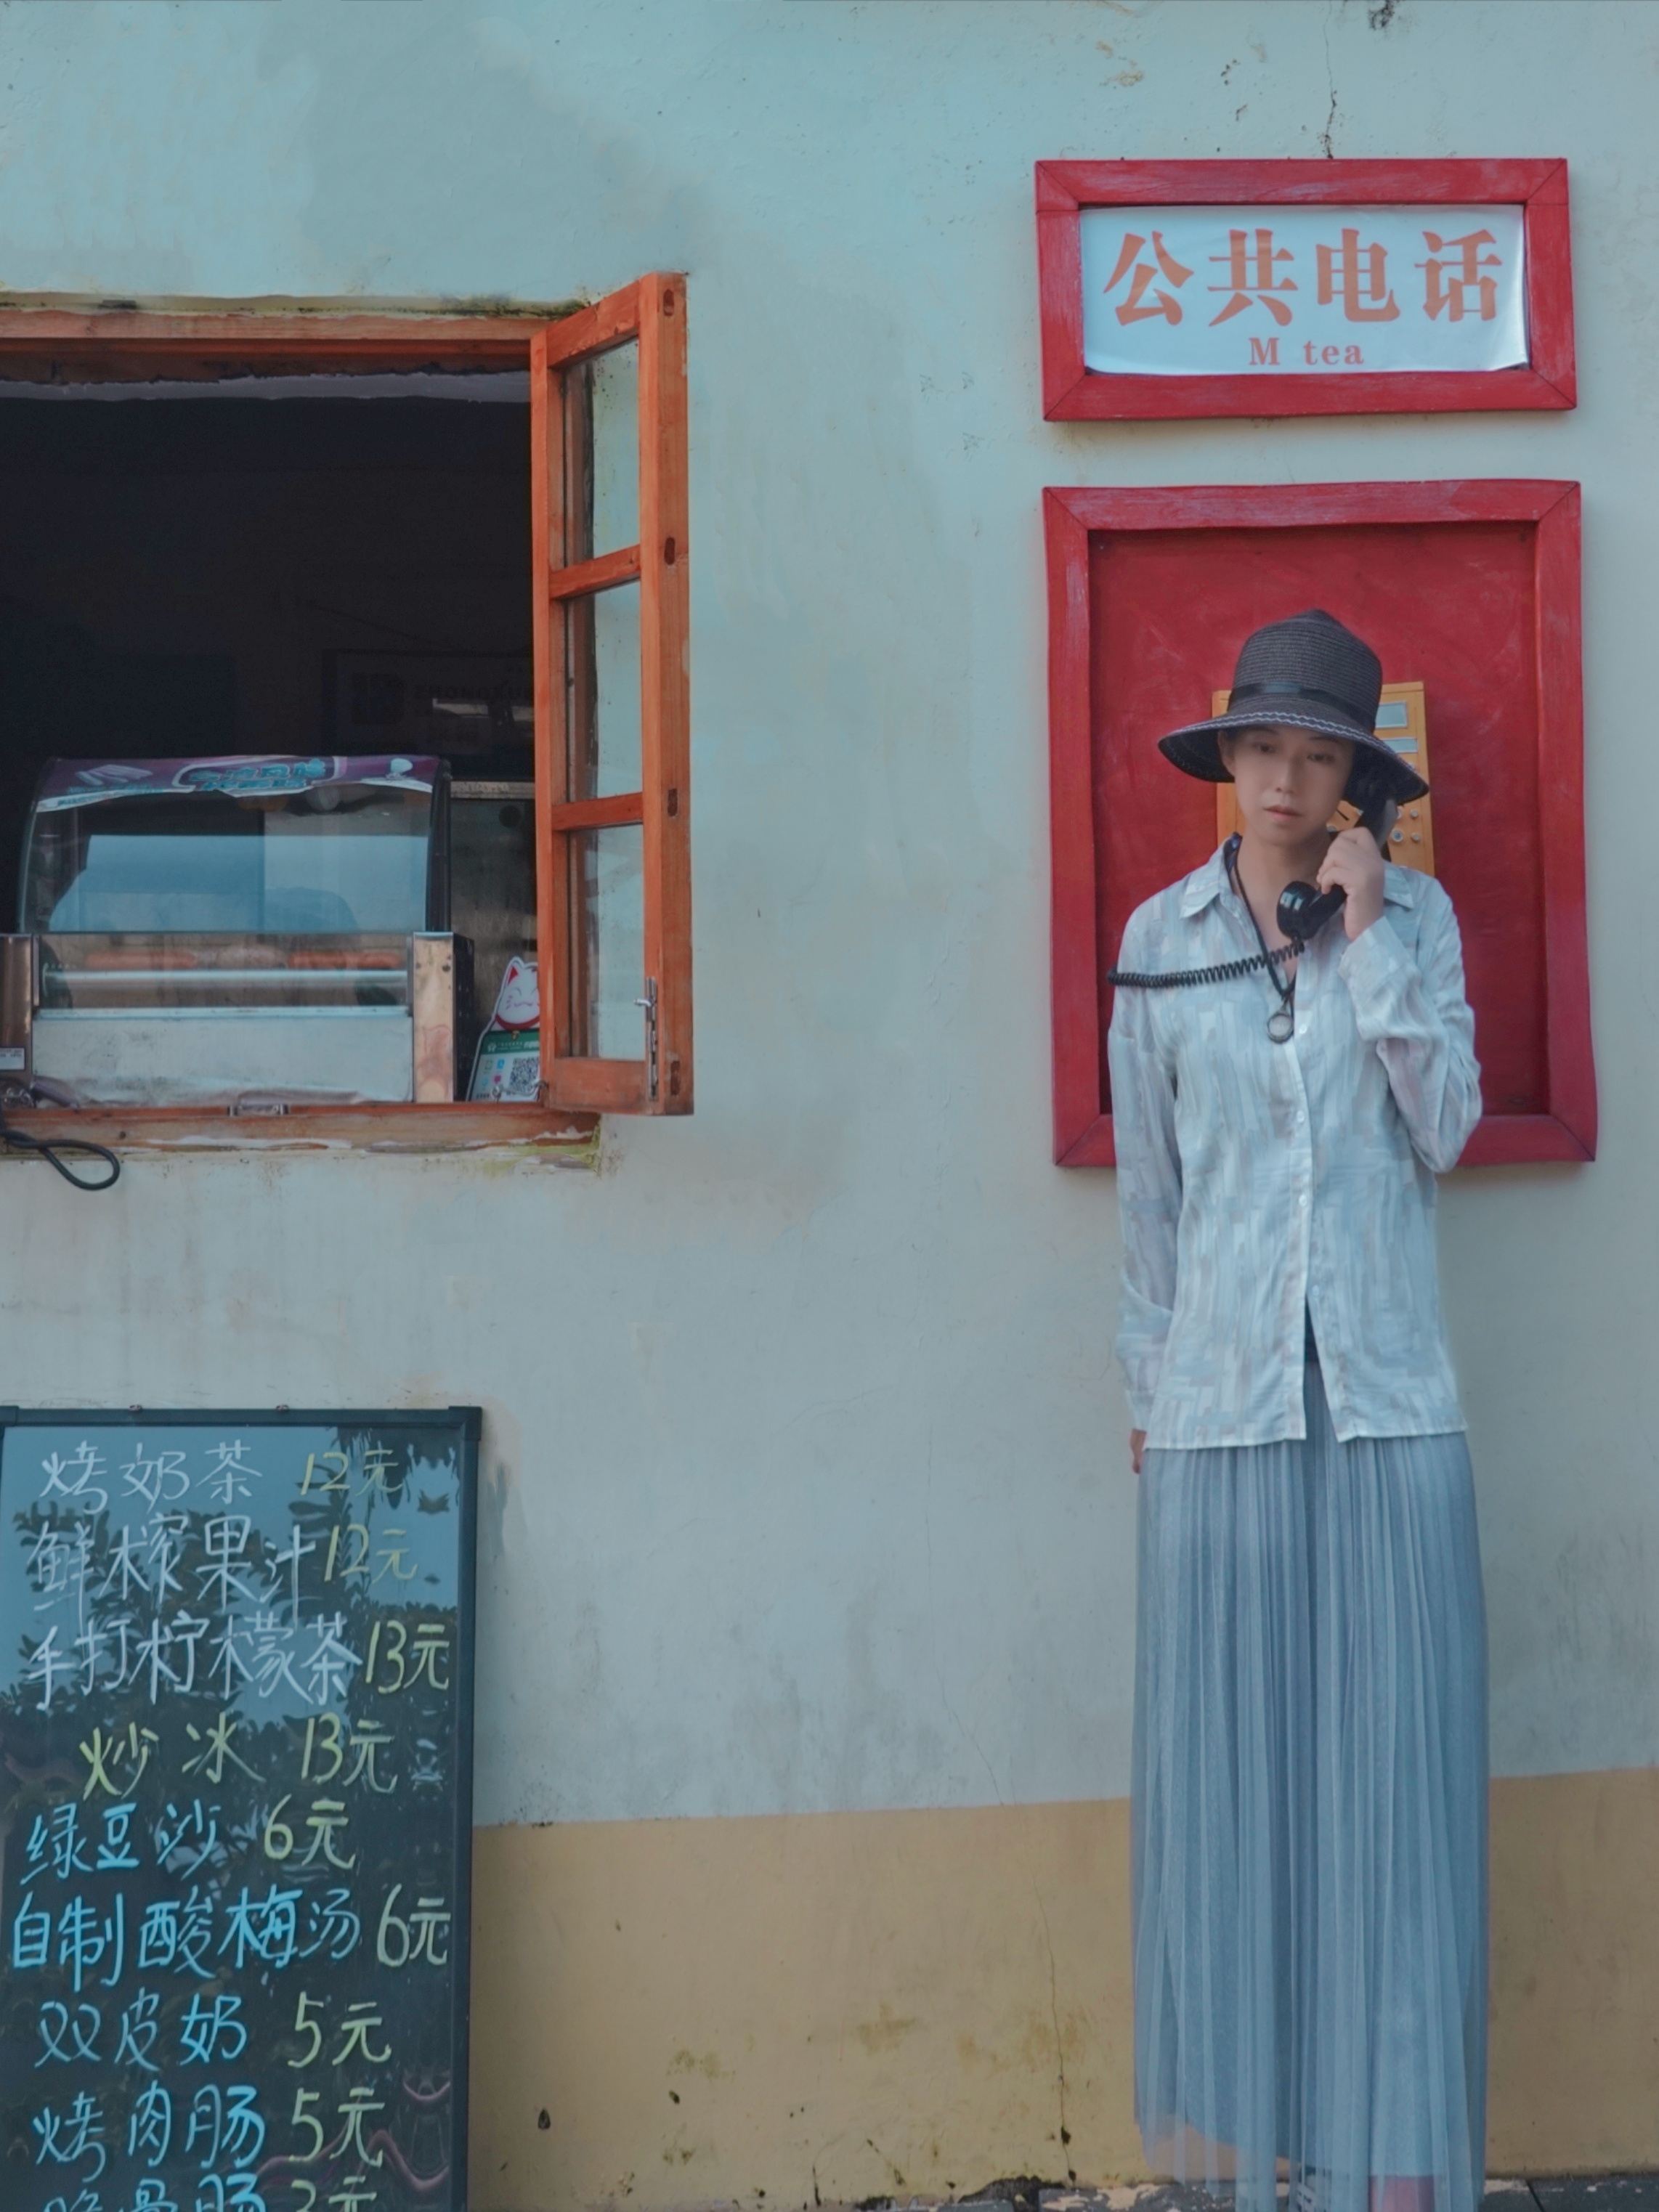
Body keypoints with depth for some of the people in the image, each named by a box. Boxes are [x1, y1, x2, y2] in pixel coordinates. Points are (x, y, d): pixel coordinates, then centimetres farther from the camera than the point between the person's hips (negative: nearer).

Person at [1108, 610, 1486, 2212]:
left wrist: (1367, 939, -9)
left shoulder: (1415, 914, 5)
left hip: (1389, 1403, 0)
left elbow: (1445, 1129, -5)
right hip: (1224, 1405, 1)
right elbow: (1147, 1182, 9)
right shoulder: (1160, 939, 5)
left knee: (1392, 1758, 1)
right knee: (1233, 1762, 3)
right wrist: (1146, 1386, 11)